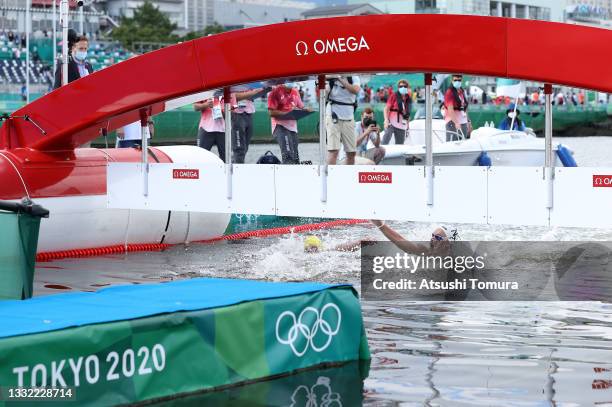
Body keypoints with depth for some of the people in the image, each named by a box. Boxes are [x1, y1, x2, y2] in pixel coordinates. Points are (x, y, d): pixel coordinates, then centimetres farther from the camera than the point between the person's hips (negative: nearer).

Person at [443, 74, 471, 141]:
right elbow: (450, 109, -20)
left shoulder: (462, 92, 14)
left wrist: (468, 121, 16)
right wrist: (455, 122, -30)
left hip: (463, 122, 8)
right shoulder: (450, 92, -10)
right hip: (453, 122, -8)